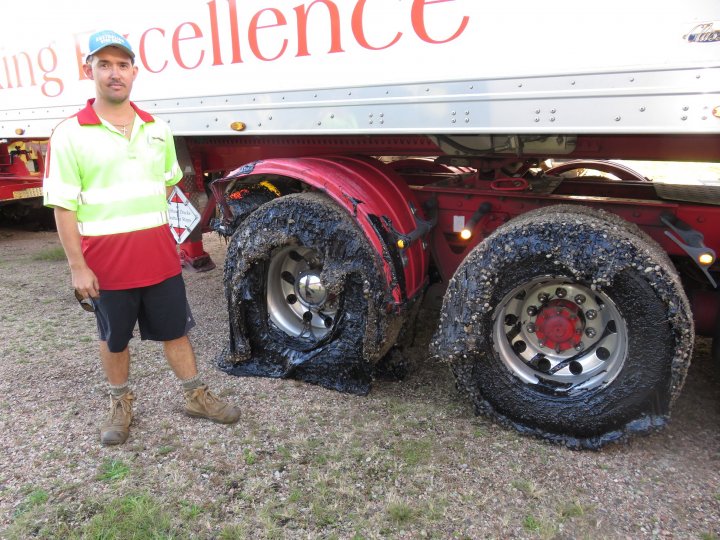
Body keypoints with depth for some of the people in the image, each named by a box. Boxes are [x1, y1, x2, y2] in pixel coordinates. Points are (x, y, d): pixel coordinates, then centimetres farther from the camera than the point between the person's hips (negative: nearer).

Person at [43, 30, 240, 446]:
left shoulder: (157, 129, 5)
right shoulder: (70, 134, -8)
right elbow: (63, 207, -9)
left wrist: (151, 226, 14)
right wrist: (78, 267, -12)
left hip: (160, 255, 3)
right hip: (105, 262, -3)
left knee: (175, 329, 13)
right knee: (114, 338, 15)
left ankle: (196, 396, 29)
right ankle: (121, 404, 35)